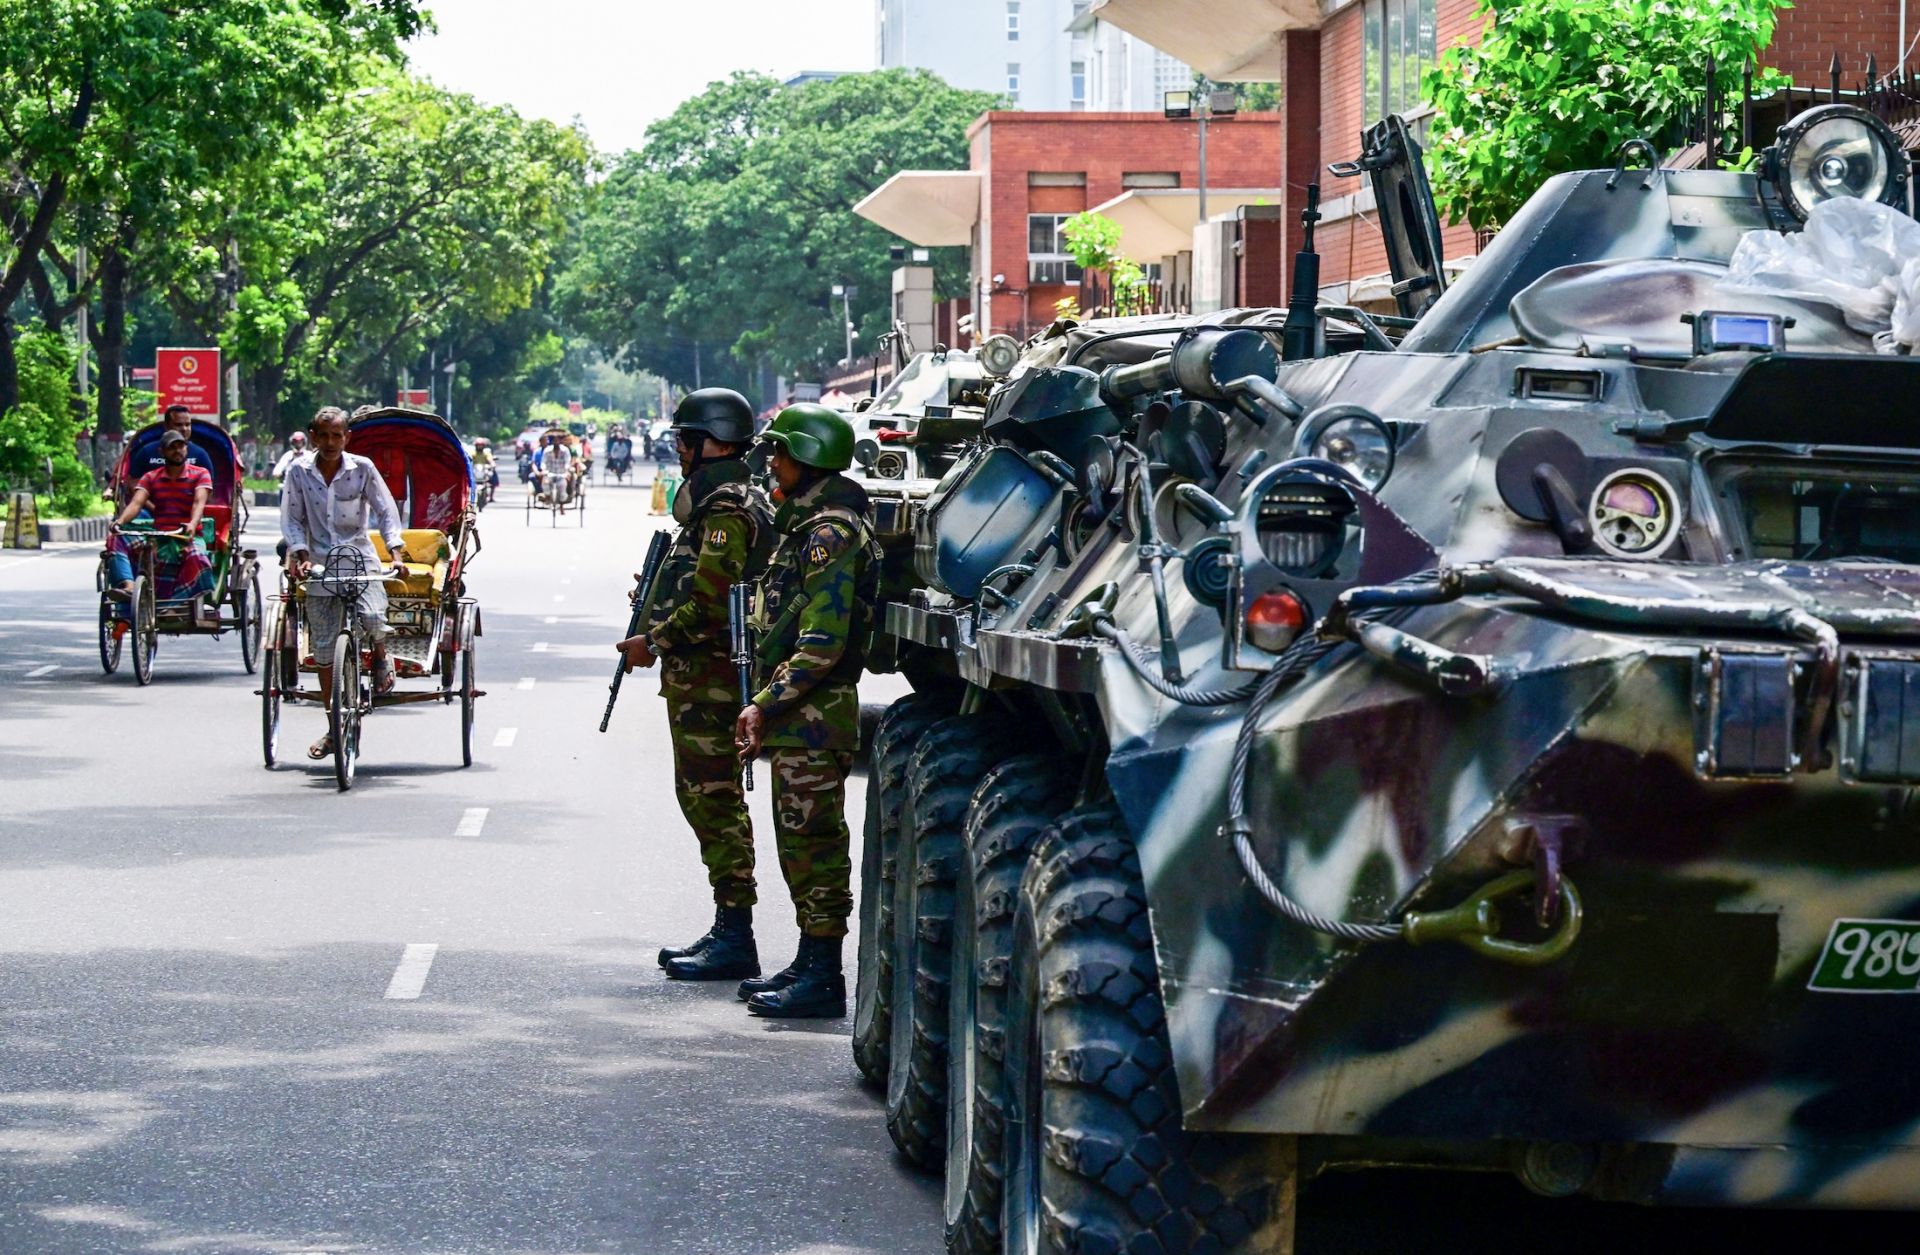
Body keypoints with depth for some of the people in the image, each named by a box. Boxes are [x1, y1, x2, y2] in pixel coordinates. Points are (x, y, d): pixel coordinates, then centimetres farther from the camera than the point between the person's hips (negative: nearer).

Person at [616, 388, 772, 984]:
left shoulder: (726, 510, -16)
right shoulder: (718, 502, 18)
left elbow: (709, 604, -22)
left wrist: (653, 643, -13)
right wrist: (657, 630, 13)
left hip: (709, 677, -11)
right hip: (699, 675, 11)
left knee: (714, 800, -9)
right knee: (704, 797, 14)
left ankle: (735, 940, -9)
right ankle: (727, 932, 19)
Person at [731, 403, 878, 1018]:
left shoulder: (830, 530, -16)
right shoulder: (806, 521, 17)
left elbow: (824, 642, -22)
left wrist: (766, 706, -20)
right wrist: (768, 703, 17)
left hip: (815, 711, -11)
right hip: (799, 710, 11)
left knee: (811, 839, -8)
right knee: (801, 836, 15)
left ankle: (823, 979, -5)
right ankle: (811, 963, 23)